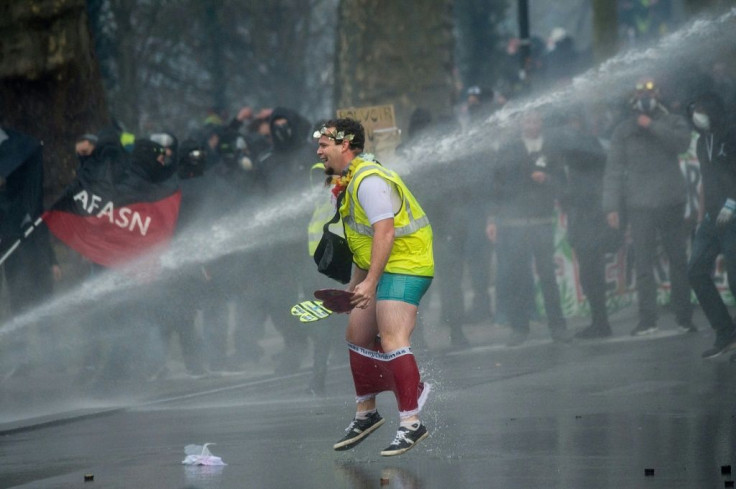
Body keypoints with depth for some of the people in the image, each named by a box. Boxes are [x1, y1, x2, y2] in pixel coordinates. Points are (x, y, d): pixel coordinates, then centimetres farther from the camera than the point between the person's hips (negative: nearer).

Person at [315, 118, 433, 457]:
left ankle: (411, 423, -22)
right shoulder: (351, 180, 14)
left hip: (404, 267, -11)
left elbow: (385, 232, -27)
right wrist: (355, 283, 24)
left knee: (392, 341, -20)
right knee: (358, 336, 14)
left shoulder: (369, 180, -18)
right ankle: (365, 413, 27)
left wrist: (370, 282, -30)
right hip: (381, 269, 11)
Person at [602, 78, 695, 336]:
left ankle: (684, 315, 6)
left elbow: (681, 142, -14)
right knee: (643, 264, -4)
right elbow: (613, 170, 5)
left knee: (678, 260, 1)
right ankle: (647, 318, -2)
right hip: (639, 205, 0)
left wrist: (652, 126, -16)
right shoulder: (624, 130, 8)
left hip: (671, 201, 0)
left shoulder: (673, 123, 9)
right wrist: (611, 206, -2)